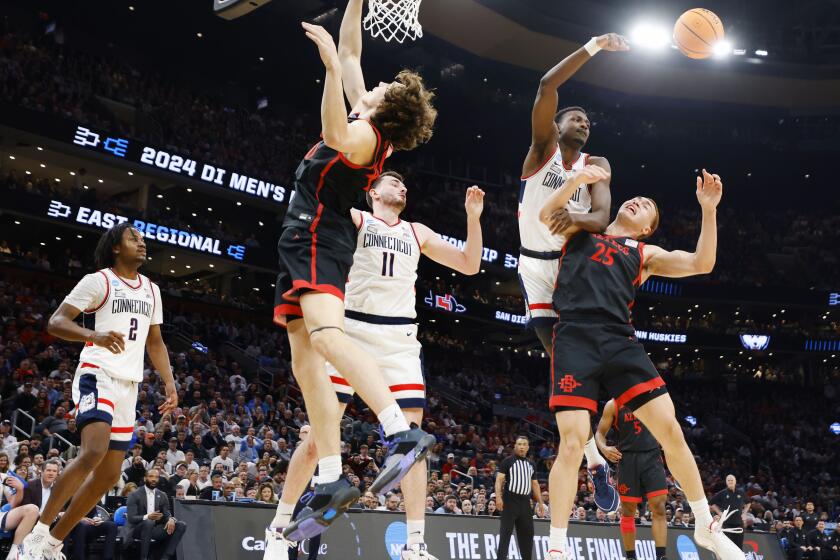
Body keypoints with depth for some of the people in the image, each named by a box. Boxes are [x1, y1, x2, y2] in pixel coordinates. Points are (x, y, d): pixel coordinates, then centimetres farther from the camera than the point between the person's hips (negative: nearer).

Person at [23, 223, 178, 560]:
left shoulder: (151, 290, 17)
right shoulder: (99, 280, -2)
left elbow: (155, 342, 23)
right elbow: (55, 322, -9)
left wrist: (169, 382, 10)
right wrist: (93, 335, -28)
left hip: (128, 386, 7)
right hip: (98, 375, -7)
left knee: (108, 475, 5)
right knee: (94, 451, -28)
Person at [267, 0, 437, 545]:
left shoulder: (366, 135, -8)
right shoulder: (367, 122, 17)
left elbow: (335, 136, -33)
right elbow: (351, 54, 27)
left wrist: (331, 66, -35)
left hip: (319, 237, -9)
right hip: (306, 240, 10)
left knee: (326, 337, -32)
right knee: (306, 365, 3)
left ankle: (404, 434, -43)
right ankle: (332, 481, 0)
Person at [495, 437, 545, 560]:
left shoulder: (530, 464, 16)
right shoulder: (508, 461, -1)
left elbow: (535, 484, 21)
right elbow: (499, 479, -7)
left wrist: (540, 502, 14)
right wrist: (498, 497, -20)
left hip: (525, 502, 6)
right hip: (510, 500, -6)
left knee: (527, 533, 8)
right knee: (505, 532, -8)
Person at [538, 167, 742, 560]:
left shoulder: (646, 254, 23)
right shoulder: (582, 230, 24)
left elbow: (701, 264, 10)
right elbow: (546, 215, 6)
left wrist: (708, 209, 1)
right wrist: (577, 180, -7)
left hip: (619, 341, 2)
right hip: (575, 339, -2)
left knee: (670, 429, -3)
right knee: (572, 443, -11)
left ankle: (707, 527, 15)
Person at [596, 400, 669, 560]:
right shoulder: (613, 405, 3)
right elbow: (600, 433, 5)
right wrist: (604, 448, -15)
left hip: (652, 456, 1)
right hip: (628, 459, -1)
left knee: (659, 508, -9)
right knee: (628, 511, 3)